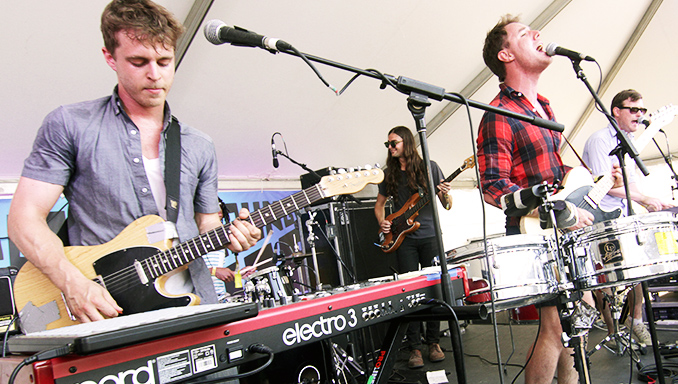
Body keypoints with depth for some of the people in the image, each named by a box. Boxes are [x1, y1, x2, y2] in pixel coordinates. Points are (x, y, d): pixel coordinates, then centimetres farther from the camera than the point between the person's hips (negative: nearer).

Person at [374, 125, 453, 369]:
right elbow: (380, 204, 20)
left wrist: (445, 194, -20)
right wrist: (382, 223, 1)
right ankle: (414, 347, 3)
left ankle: (433, 342, 14)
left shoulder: (429, 167, 2)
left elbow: (447, 205, 3)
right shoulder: (390, 174, 9)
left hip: (430, 236, -1)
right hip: (404, 239, 2)